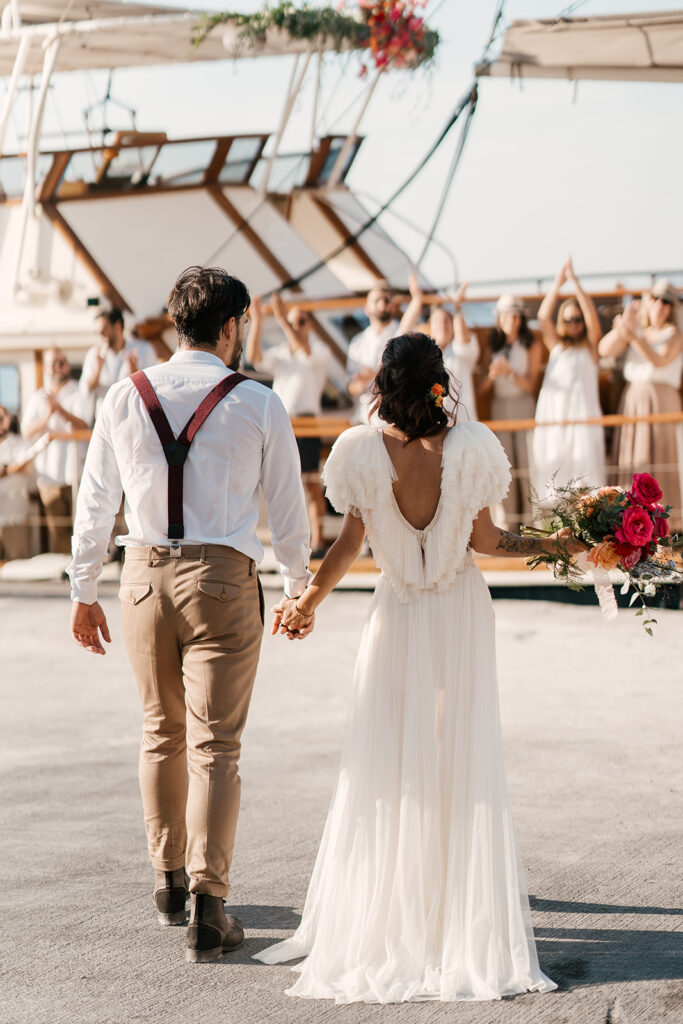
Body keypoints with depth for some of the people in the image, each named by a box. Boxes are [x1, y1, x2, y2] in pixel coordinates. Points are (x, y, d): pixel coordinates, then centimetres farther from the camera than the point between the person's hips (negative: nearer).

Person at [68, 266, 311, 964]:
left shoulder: (125, 398, 3)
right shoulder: (258, 405, -3)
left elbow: (95, 501, 7)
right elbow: (286, 509, 4)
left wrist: (84, 592, 17)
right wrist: (299, 586, 20)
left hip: (144, 576, 3)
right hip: (222, 579, -3)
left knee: (161, 735, 19)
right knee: (214, 747, 0)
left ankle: (168, 880, 31)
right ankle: (207, 907, -4)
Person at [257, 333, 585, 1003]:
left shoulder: (364, 452, -12)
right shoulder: (467, 449, -13)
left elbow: (349, 544, -9)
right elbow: (486, 540, -7)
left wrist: (308, 601, 2)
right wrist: (559, 544, 7)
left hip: (398, 620, 0)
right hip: (460, 619, 0)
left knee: (386, 766, 8)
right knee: (460, 766, 7)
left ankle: (379, 916, 12)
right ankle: (459, 916, 10)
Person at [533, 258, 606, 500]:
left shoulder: (590, 346, 11)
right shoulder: (556, 346, 18)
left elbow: (592, 318, -4)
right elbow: (543, 316, 6)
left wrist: (575, 283, -6)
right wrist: (558, 284, -1)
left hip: (582, 415, -3)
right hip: (552, 414, 3)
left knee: (584, 472, -10)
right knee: (553, 471, -4)